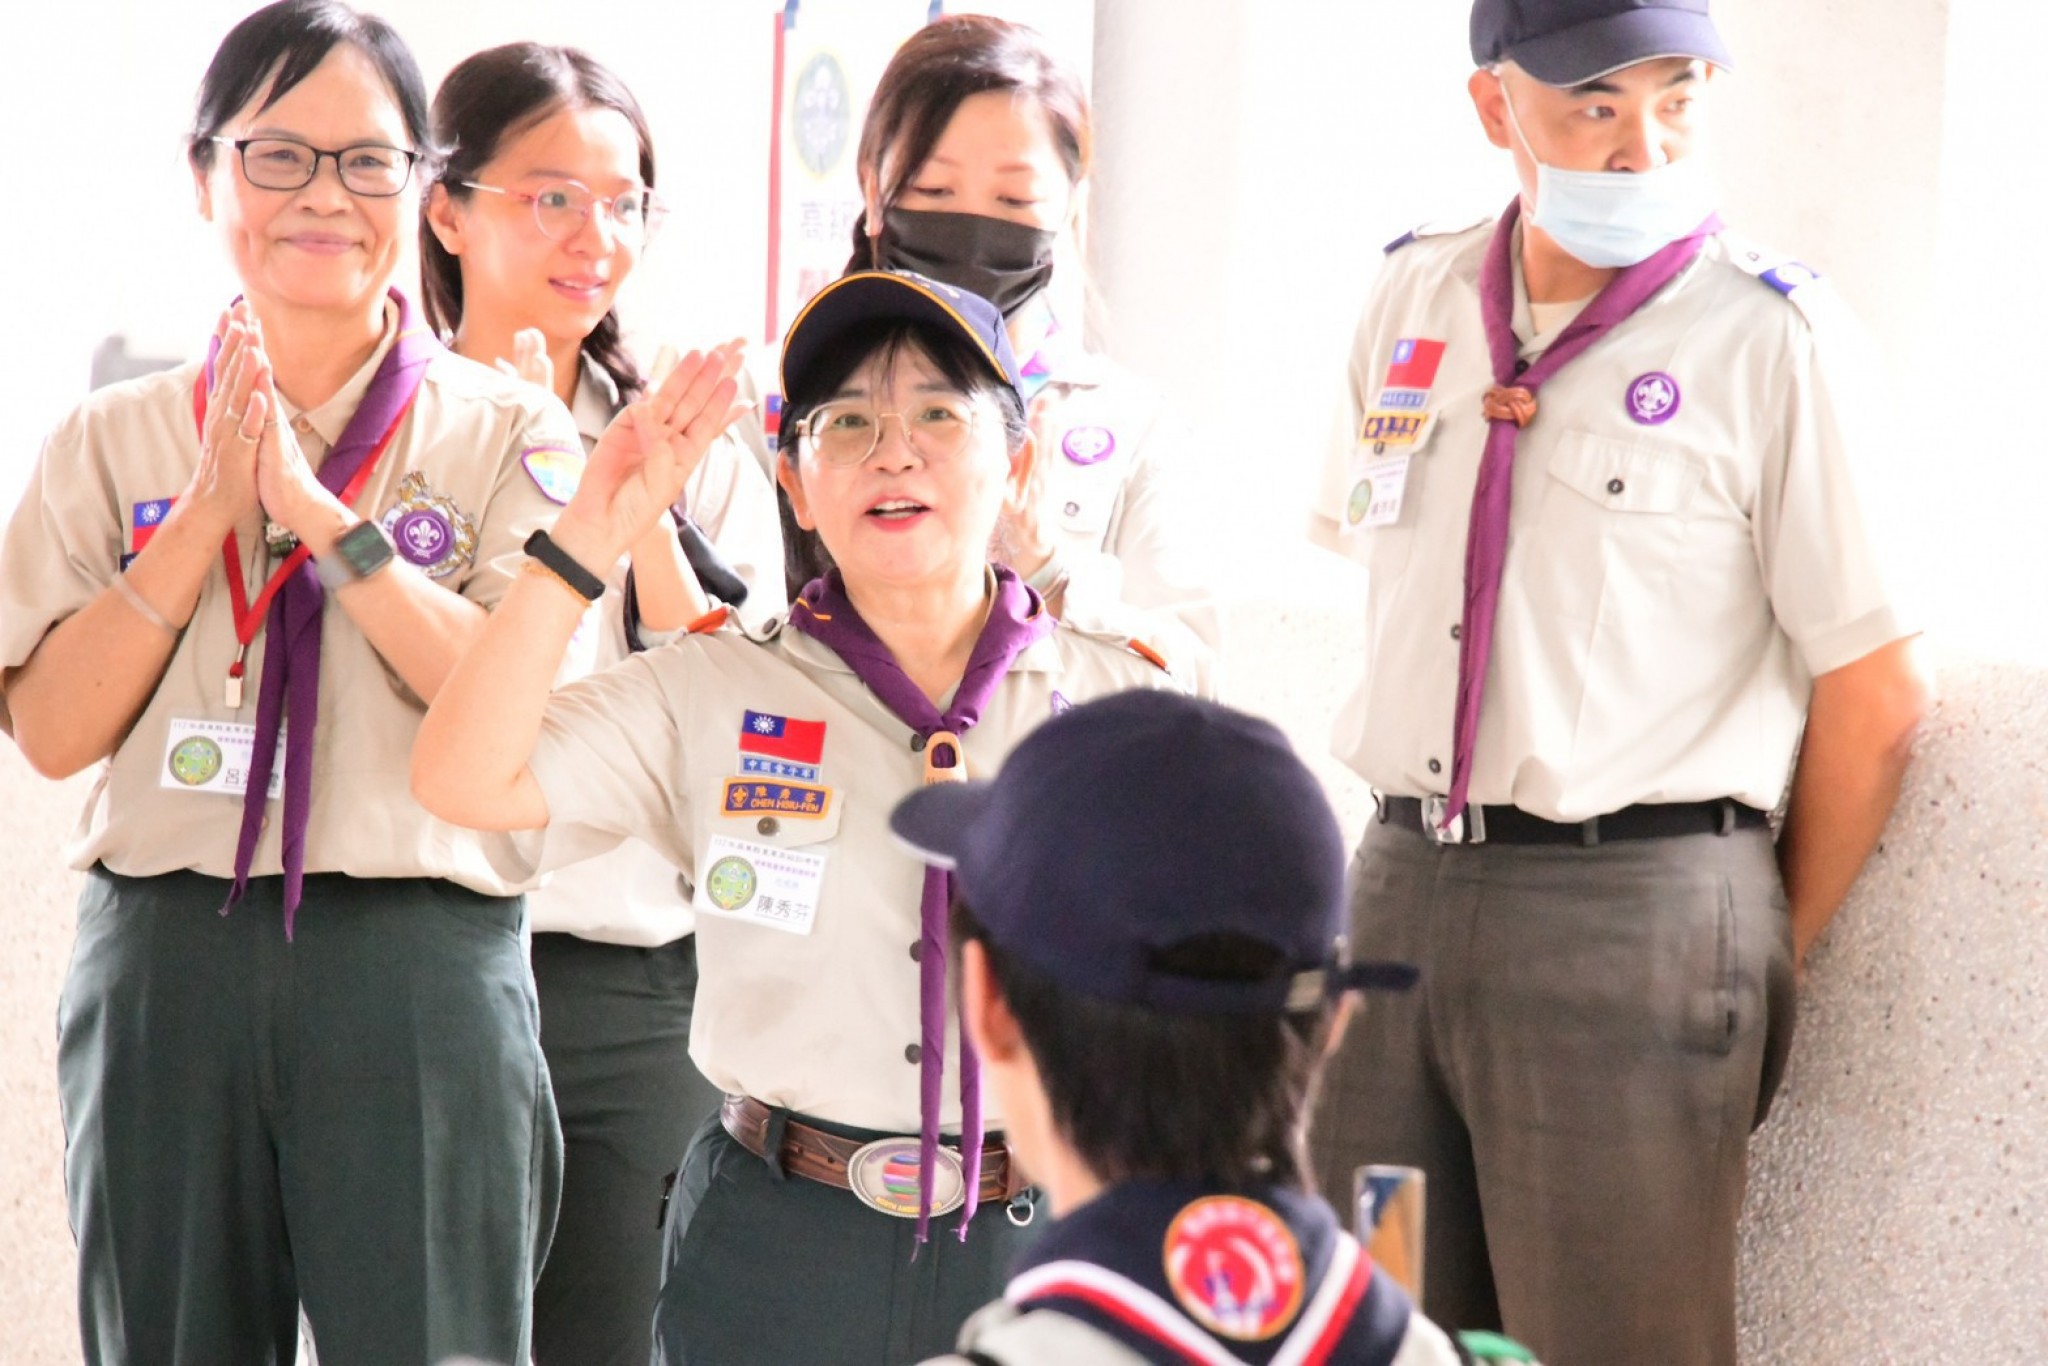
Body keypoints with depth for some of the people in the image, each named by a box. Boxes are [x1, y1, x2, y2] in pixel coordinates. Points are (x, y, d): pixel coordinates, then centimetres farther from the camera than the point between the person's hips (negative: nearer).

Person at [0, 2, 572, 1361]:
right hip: (167, 962, 2)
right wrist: (208, 512, -9)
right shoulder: (120, 439, 9)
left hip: (418, 959, -2)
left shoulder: (504, 433, 3)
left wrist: (318, 508, -15)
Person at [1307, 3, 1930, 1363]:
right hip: (1407, 885, 5)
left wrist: (1765, 958, 3)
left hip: (1637, 910, -5)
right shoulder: (1413, 305, 9)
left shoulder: (1771, 339, -7)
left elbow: (1876, 691, -5)